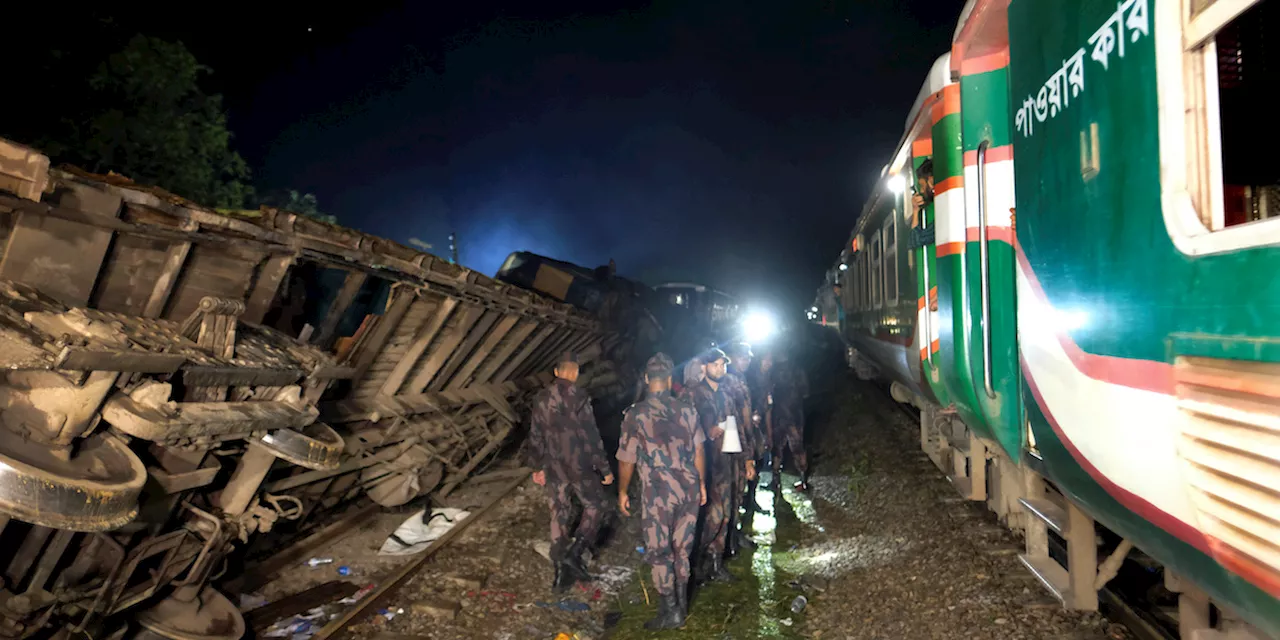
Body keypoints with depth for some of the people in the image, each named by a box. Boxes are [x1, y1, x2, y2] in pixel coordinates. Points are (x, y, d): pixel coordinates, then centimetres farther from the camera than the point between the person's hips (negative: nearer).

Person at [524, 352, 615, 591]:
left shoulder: (541, 398, 5)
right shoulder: (578, 397, -15)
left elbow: (536, 435, 12)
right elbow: (591, 436, -15)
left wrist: (538, 466, 23)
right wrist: (605, 468, -8)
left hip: (553, 467, 6)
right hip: (578, 465, -6)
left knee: (559, 516, 13)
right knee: (597, 505, 13)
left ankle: (561, 572, 18)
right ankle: (575, 553, -1)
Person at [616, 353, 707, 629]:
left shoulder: (635, 414, -9)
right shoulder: (687, 410, 1)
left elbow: (627, 459, -4)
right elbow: (698, 451, 7)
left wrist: (622, 492, 9)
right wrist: (701, 484, 19)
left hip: (658, 493, -4)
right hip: (689, 490, 4)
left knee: (659, 553, 8)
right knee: (682, 549, 17)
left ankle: (670, 612, 12)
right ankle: (681, 603, 28)